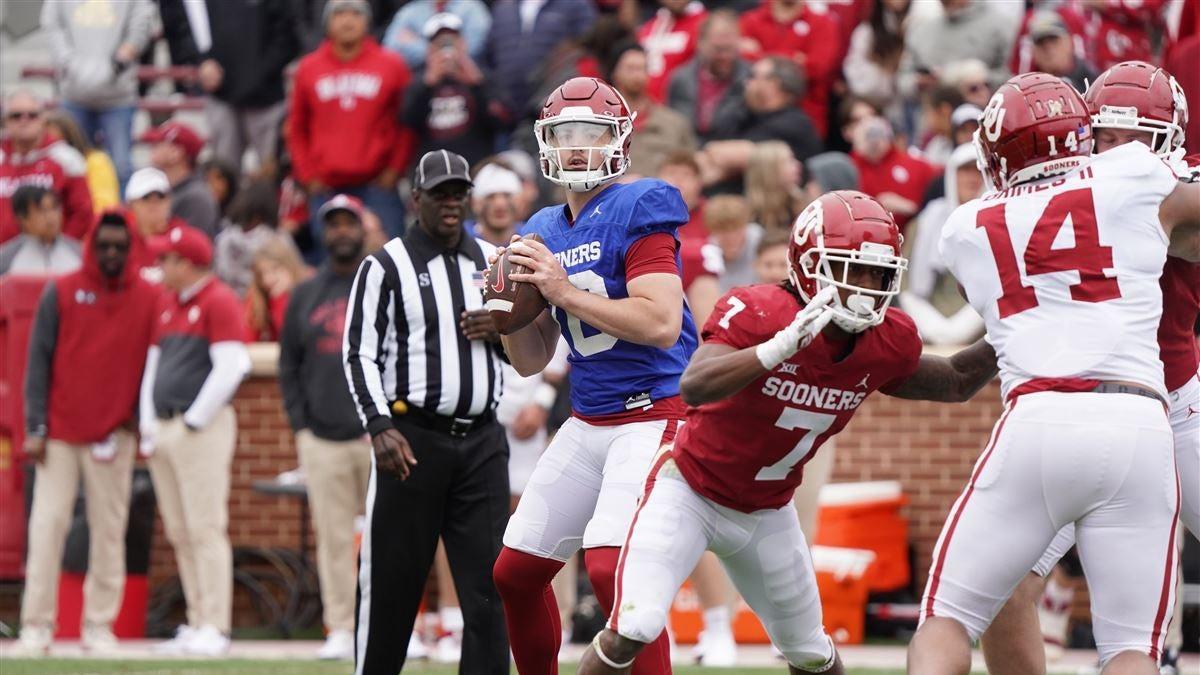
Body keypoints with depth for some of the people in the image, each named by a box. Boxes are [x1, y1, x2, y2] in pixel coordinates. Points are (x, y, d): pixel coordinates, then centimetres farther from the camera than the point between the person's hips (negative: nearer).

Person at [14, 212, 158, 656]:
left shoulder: (149, 300, 5)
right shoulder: (61, 293, 3)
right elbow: (39, 361, 3)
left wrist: (141, 417, -3)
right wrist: (35, 428, -4)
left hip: (114, 434, 1)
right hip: (60, 433, -1)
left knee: (109, 530, 0)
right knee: (48, 525, -5)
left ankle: (99, 627, 5)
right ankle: (36, 627, -3)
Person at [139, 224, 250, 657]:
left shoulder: (219, 302, -7)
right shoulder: (167, 303, 18)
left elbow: (230, 368, -14)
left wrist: (194, 422, -13)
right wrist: (148, 425, 12)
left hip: (202, 428, -8)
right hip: (163, 429, 8)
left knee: (205, 529, -10)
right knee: (179, 534, 8)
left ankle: (213, 629, -11)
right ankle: (196, 624, 11)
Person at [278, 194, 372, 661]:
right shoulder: (305, 296, 13)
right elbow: (289, 367, 15)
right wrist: (300, 426, 4)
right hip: (322, 440, 2)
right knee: (333, 536, 0)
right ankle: (339, 630, 3)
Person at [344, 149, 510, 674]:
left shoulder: (493, 263, 14)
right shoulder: (386, 267, -1)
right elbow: (360, 354, -5)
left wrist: (501, 330, -1)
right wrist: (380, 428, -17)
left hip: (481, 440, 4)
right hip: (413, 436, -4)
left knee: (488, 585, -2)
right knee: (391, 582, -1)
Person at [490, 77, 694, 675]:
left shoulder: (638, 211, -11)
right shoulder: (544, 232, 12)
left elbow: (662, 324, -23)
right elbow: (530, 360, 17)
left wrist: (565, 292, -20)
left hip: (653, 416, -8)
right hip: (588, 424, 8)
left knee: (611, 568, -24)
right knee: (516, 571, 9)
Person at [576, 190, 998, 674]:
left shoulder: (887, 345, -9)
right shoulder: (757, 314, -28)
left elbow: (957, 382, 11)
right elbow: (693, 388, -42)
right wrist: (782, 346, -51)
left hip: (766, 513, 6)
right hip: (690, 491, -6)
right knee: (634, 630, -20)